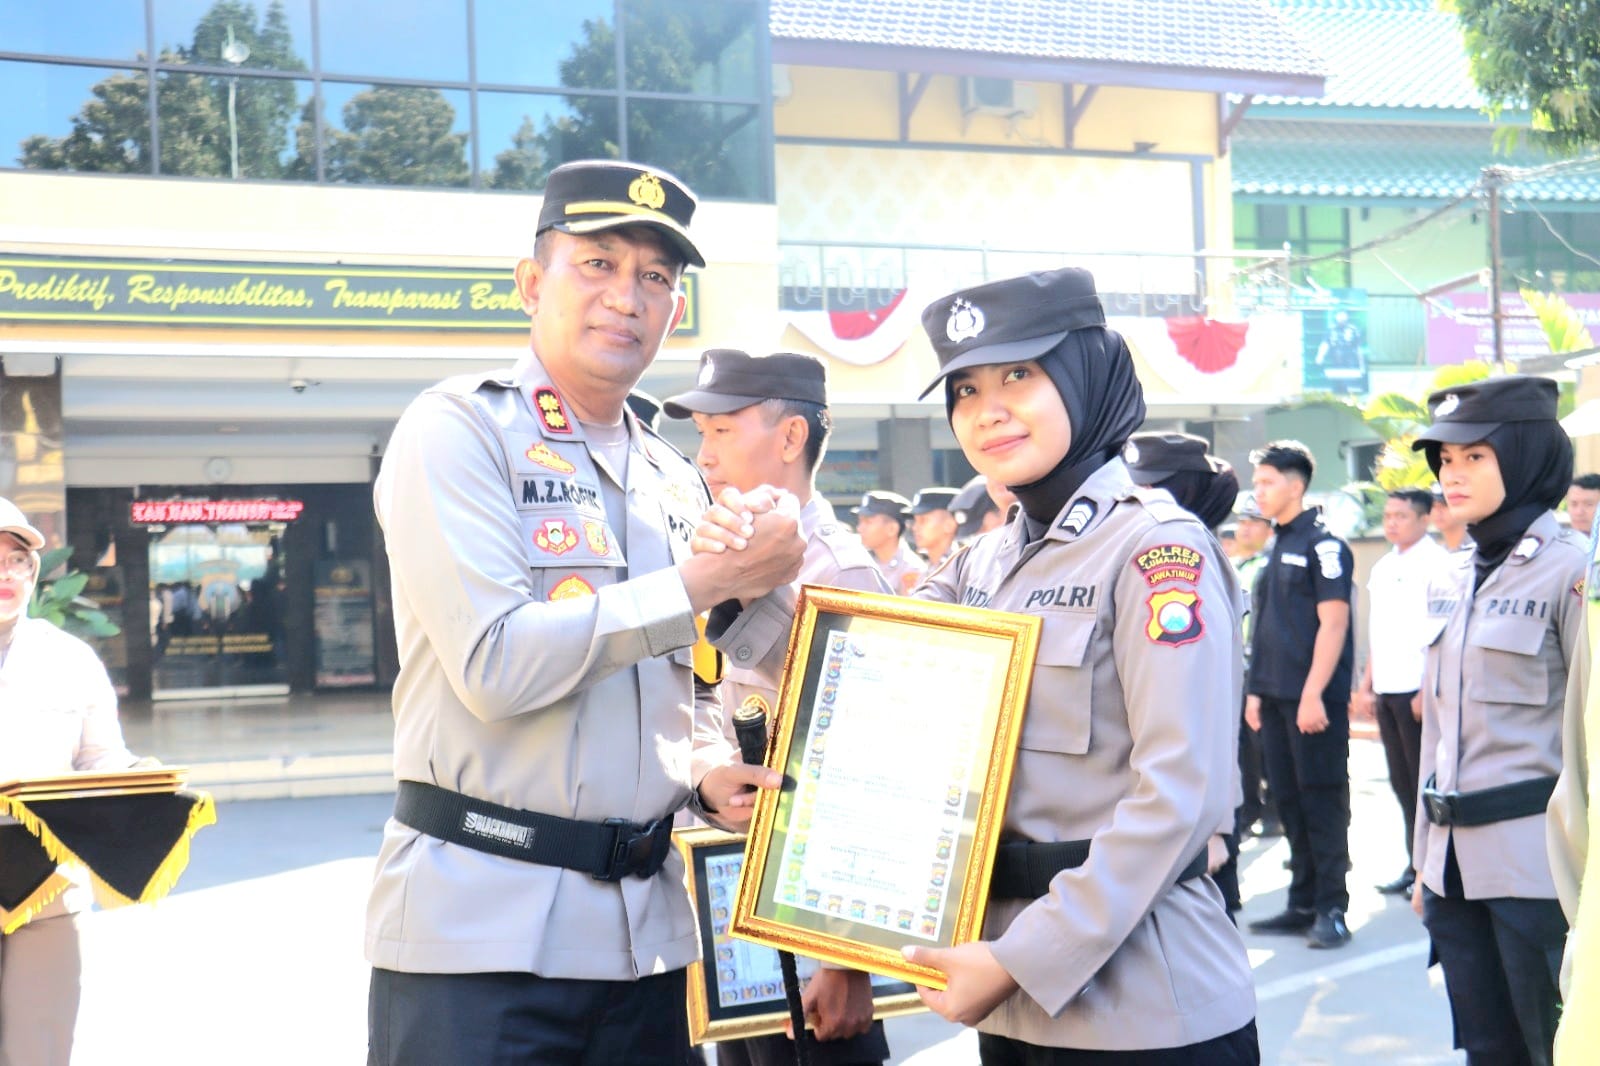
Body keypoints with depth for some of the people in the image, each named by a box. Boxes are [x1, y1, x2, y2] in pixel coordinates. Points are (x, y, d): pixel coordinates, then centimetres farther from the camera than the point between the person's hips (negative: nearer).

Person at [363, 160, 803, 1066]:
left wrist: (707, 771, 1)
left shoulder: (677, 481, 14)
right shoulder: (458, 431, -6)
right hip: (481, 929, -6)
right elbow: (495, 664, -19)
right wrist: (706, 581, -14)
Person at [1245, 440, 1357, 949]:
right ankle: (1302, 904, 19)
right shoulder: (1278, 545, 16)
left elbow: (1333, 622, -15)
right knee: (1289, 802, 11)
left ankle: (1331, 908, 4)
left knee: (1322, 802, -3)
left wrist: (1313, 695, -20)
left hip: (1314, 698, -8)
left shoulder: (1322, 544, -9)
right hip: (1276, 697, 8)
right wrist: (1257, 690, 15)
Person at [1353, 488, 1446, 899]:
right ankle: (1415, 865, 19)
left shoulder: (1437, 564, -8)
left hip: (1419, 691, -8)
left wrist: (1428, 691, -18)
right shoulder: (1383, 568, 16)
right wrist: (1366, 685, 16)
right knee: (1402, 784, 11)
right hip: (1387, 691, 8)